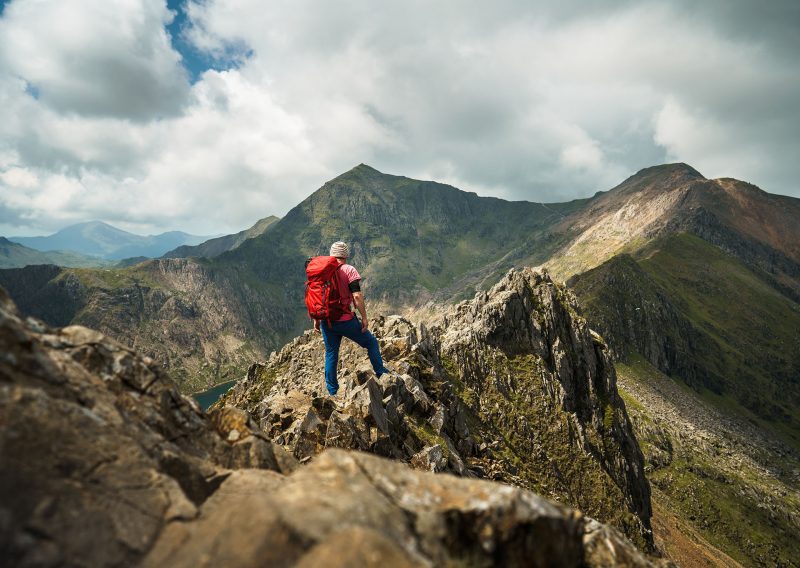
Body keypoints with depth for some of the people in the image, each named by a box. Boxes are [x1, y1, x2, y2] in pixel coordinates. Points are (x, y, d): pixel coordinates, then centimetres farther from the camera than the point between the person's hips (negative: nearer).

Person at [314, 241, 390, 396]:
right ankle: (381, 374, 21)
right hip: (345, 321, -5)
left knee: (331, 355, 17)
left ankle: (332, 392, 23)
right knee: (371, 342, 15)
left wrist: (316, 320, 16)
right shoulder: (349, 270, -9)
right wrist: (364, 318, -9)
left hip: (326, 322, 5)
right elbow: (357, 296, -18)